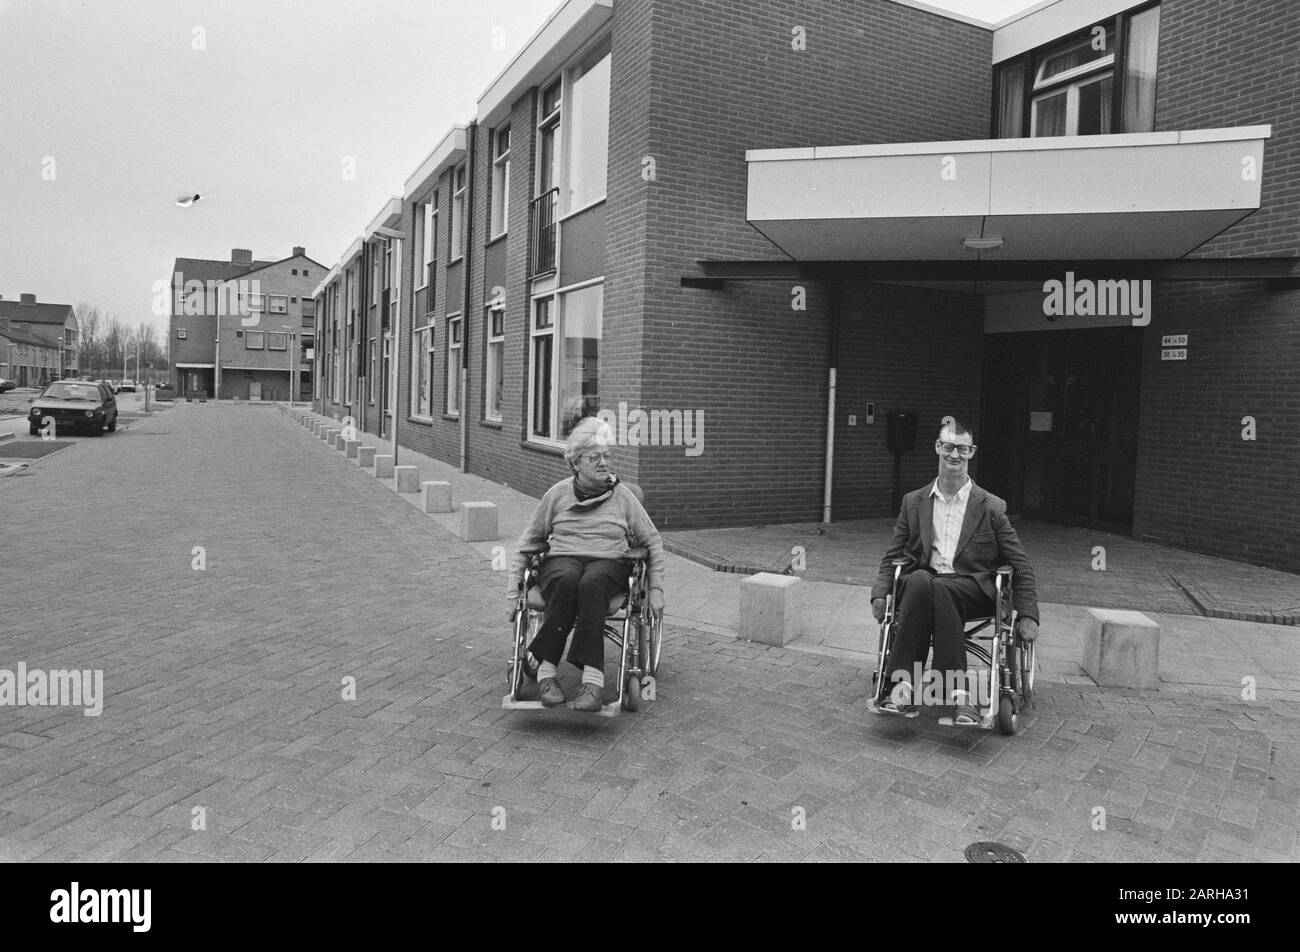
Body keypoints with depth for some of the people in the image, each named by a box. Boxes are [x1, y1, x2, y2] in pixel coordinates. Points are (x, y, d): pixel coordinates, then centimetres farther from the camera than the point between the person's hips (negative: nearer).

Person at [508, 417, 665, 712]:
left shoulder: (622, 495, 10)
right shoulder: (558, 493, 10)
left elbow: (653, 541, 16)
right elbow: (529, 540, 17)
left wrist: (656, 588, 7)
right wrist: (514, 591, 11)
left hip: (609, 563, 0)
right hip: (561, 559, 1)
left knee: (592, 583, -38)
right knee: (568, 581, -38)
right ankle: (545, 673, -35)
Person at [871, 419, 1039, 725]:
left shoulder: (991, 507, 10)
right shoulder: (914, 502, 17)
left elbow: (1020, 565, 11)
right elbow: (892, 557, 17)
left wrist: (1028, 616, 1)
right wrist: (879, 594, -1)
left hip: (972, 590, -2)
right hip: (918, 583, 2)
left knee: (936, 588, -36)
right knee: (919, 580, -35)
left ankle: (905, 688, -39)